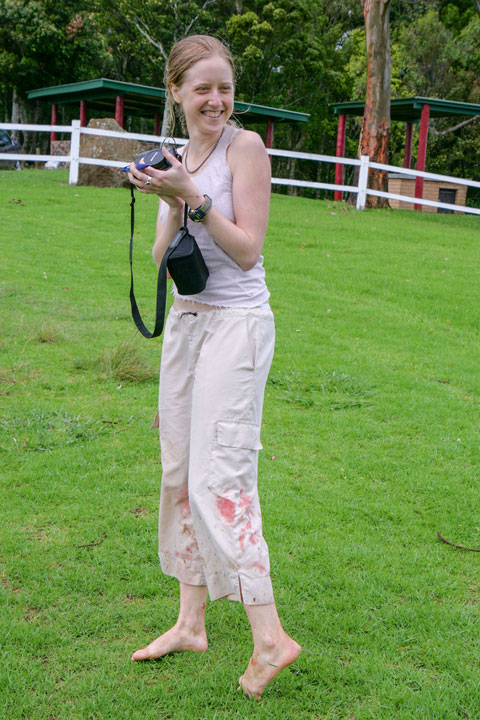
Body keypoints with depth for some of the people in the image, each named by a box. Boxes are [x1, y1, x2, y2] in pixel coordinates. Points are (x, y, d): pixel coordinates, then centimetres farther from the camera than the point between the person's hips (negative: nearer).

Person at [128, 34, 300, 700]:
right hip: (185, 320, 7)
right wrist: (172, 204, -12)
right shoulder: (177, 158, 11)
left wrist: (193, 195, -21)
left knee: (218, 478, -13)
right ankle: (191, 623, 23)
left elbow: (248, 250, -14)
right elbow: (162, 259, 4)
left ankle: (269, 637, -5)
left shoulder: (245, 146, -7)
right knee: (180, 472, 10)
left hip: (236, 324, -7)